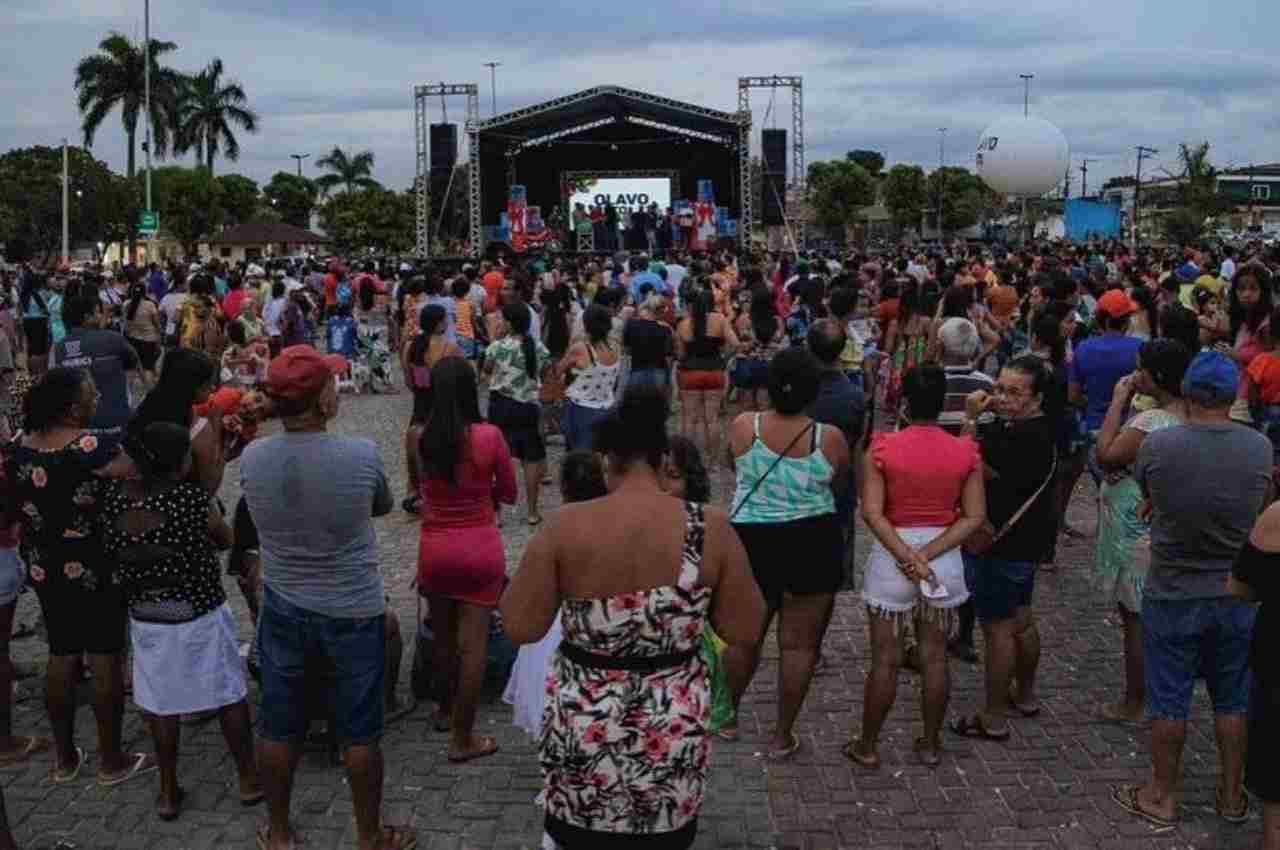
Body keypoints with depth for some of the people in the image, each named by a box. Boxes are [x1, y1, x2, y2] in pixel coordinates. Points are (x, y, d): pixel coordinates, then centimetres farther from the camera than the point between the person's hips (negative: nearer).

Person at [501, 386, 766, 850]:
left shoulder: (566, 527, -15)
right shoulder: (710, 528, -12)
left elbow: (521, 627, -9)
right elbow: (745, 631, -4)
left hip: (585, 729, -1)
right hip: (673, 732, 1)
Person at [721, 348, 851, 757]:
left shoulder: (742, 427, -11)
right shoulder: (830, 438, -13)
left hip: (752, 540, 2)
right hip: (813, 544, -1)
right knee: (799, 643, 9)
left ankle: (727, 716, 35)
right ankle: (782, 736, 18)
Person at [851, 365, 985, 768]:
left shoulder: (883, 449, -11)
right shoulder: (965, 452, -4)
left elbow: (872, 512, -17)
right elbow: (975, 516, -8)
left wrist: (907, 555, -18)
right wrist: (929, 553, -12)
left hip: (891, 555, -2)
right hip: (945, 561, 2)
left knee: (885, 659, 8)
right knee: (935, 657, 14)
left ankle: (867, 746, 19)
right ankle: (930, 744, 26)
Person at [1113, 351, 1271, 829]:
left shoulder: (1157, 446, -18)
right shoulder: (1261, 448, -11)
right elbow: (1262, 508, 5)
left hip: (1172, 596, -2)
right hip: (1236, 595, 2)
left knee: (1169, 701, 11)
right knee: (1232, 700, 18)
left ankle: (1162, 797, 25)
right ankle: (1232, 796, 31)